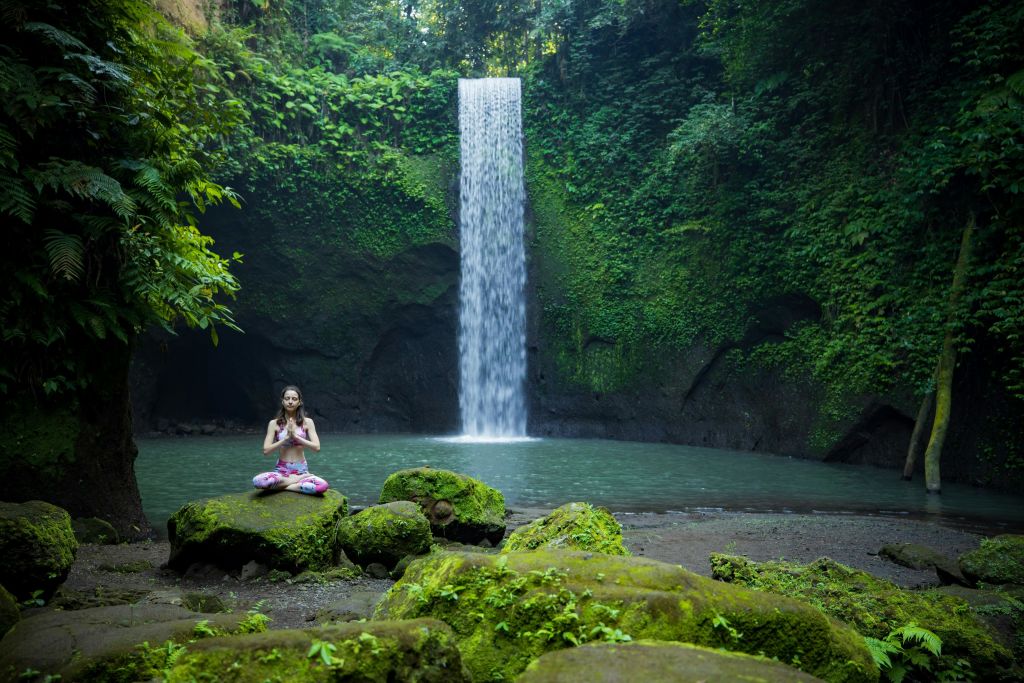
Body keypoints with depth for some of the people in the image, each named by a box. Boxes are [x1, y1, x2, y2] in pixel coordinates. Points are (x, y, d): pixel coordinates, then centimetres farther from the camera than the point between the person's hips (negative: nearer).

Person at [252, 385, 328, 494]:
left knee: (322, 486, -32)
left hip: (301, 470, 0)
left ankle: (281, 485, -12)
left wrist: (296, 436, -15)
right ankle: (296, 481, -13)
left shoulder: (307, 422, 2)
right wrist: (286, 438, -15)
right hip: (281, 470, 0)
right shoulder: (274, 423, 2)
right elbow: (266, 450, -5)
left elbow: (316, 447, -7)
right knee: (257, 481, -33)